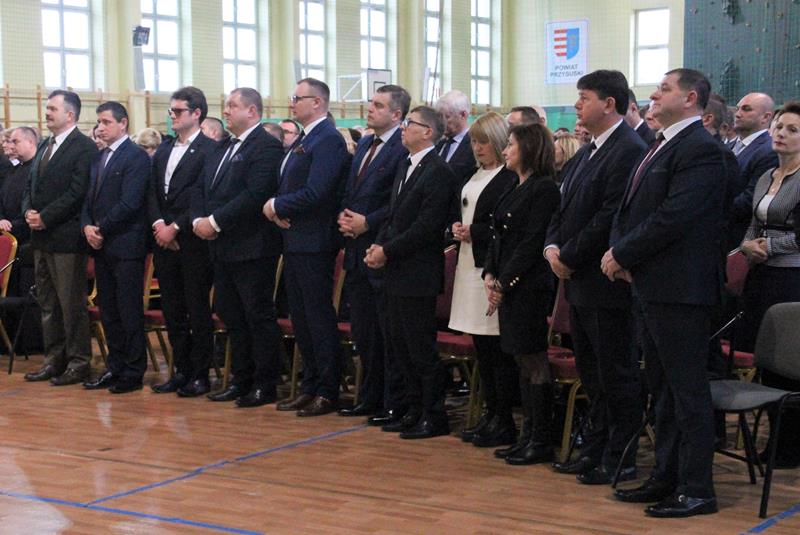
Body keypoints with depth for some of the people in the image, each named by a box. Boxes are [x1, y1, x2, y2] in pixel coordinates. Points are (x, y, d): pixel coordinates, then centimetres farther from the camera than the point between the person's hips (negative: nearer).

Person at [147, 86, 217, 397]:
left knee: (198, 311, 0)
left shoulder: (209, 150, -8)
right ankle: (181, 371, 19)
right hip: (164, 241, 7)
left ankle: (200, 375, 6)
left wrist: (175, 228, -14)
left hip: (193, 242, -7)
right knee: (172, 311, 11)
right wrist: (158, 224, -4)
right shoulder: (164, 150, 16)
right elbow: (152, 193, 13)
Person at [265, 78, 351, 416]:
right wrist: (279, 210, -2)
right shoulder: (304, 139, 16)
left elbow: (314, 194, -22)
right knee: (300, 318, 14)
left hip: (314, 245, -10)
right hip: (294, 240, 10)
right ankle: (309, 388, 22)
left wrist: (277, 206, -10)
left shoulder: (328, 140, -14)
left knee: (319, 318, -3)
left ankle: (327, 393, 5)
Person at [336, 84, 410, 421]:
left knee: (390, 333, -1)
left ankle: (394, 404, 7)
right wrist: (343, 217, 3)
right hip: (357, 249, 9)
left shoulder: (404, 149, -12)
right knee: (363, 331, 15)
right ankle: (370, 398, 25)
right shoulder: (364, 145, 16)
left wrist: (367, 222, -16)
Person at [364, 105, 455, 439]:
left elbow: (427, 226, -19)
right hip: (396, 274, 9)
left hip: (418, 274, -9)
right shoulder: (405, 167, 16)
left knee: (422, 349, -3)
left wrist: (388, 251, -16)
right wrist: (378, 245, 2)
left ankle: (434, 418, 7)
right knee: (401, 349, 14)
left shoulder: (437, 172, -13)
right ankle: (414, 411, 24)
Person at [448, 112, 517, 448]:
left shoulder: (511, 178, -11)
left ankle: (504, 421, 3)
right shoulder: (473, 177, 17)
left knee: (499, 348, -4)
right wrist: (457, 228, 4)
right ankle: (490, 414, 20)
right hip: (469, 265, 9)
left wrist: (474, 232, -14)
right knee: (481, 347, 12)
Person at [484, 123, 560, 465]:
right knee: (523, 362, 12)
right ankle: (528, 435, 19)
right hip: (506, 285, 9)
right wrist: (489, 275, 2)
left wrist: (505, 283, -15)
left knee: (535, 364, -3)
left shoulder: (543, 189, -11)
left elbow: (533, 243, -16)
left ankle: (541, 441, 4)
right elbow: (498, 237, 16)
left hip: (530, 286, -9)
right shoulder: (514, 189, 16)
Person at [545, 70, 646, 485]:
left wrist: (569, 255, -15)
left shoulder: (629, 151, -15)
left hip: (607, 282, -10)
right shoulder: (586, 153, 16)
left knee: (616, 375, 0)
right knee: (592, 374, 16)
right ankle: (594, 450, 26)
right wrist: (552, 246, 0)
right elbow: (566, 208, 18)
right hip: (579, 282, 10)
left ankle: (619, 461, 9)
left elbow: (610, 217, -21)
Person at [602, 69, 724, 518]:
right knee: (663, 390, 15)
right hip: (650, 288, 10)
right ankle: (667, 477, 25)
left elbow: (674, 216, -22)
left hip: (680, 291, -10)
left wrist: (622, 253, -13)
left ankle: (697, 489, 4)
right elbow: (630, 209, 17)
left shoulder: (699, 149, -14)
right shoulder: (661, 146, 17)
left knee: (688, 391, -3)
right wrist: (618, 251, -1)